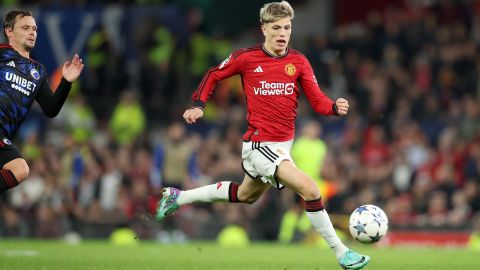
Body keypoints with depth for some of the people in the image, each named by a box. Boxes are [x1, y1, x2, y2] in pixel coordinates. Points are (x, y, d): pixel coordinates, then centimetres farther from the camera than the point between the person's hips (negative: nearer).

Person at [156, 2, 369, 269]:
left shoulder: (299, 62, -1)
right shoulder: (246, 57, -9)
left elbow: (318, 101, -5)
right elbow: (214, 75, 8)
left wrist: (335, 107, -25)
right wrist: (198, 105, -2)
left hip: (284, 144, 7)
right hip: (259, 144, -6)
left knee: (246, 195, 28)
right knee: (310, 189, -23)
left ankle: (178, 197, 47)